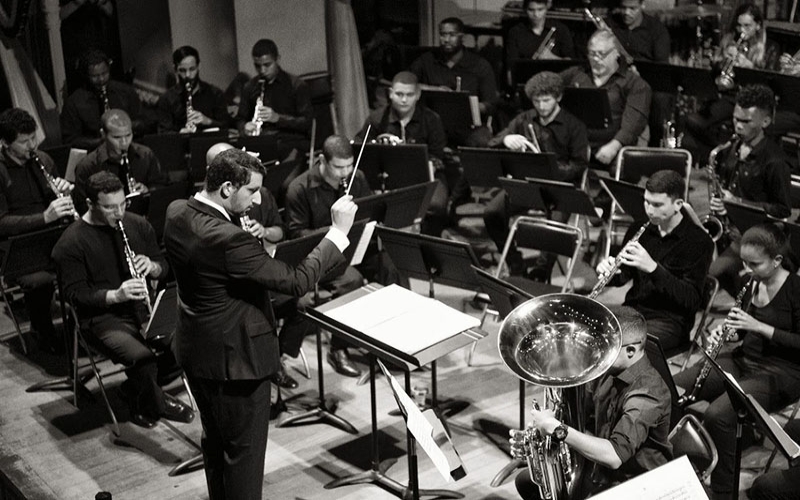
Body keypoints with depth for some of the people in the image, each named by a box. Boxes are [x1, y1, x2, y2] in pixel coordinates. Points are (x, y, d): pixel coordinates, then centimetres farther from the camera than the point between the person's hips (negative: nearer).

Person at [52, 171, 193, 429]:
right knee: (142, 356, -33)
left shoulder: (137, 225, 6)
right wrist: (116, 295, -26)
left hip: (144, 308, 6)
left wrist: (152, 267, -11)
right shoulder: (71, 243, -9)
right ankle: (154, 404, 0)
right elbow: (76, 293, -11)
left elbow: (163, 267, 14)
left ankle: (137, 390, 6)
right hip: (103, 317, -5)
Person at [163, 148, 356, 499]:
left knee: (215, 441, 26)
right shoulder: (228, 240, -33)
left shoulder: (177, 212, -6)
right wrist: (339, 231, -21)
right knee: (244, 452, 9)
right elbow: (296, 281, -28)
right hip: (234, 358, -9)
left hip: (196, 351, 9)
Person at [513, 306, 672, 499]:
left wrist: (557, 428, -36)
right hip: (600, 472, 8)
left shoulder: (647, 393, -29)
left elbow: (613, 456, -38)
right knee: (527, 481, 12)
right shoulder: (607, 372, -2)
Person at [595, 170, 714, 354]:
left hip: (671, 320, -6)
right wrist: (608, 270, -6)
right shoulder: (640, 229, 7)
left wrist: (653, 268, -27)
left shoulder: (700, 242, -10)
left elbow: (692, 301, -16)